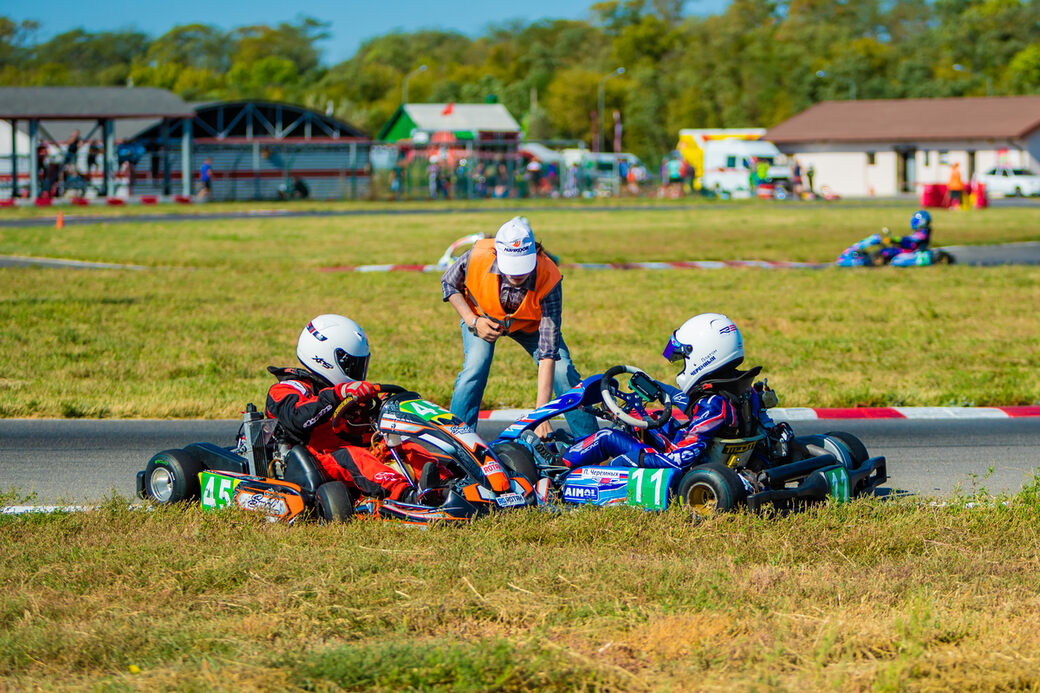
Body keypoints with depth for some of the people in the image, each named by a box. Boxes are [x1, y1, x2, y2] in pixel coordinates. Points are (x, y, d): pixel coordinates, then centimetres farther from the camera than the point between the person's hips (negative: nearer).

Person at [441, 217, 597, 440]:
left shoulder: (548, 279, -39)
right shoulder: (477, 257, -37)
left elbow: (548, 351, -40)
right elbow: (449, 283, -11)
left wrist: (541, 413, -45)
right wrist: (472, 321, -24)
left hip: (530, 324, 0)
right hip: (482, 315, 0)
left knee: (564, 375, -10)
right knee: (474, 369, -24)